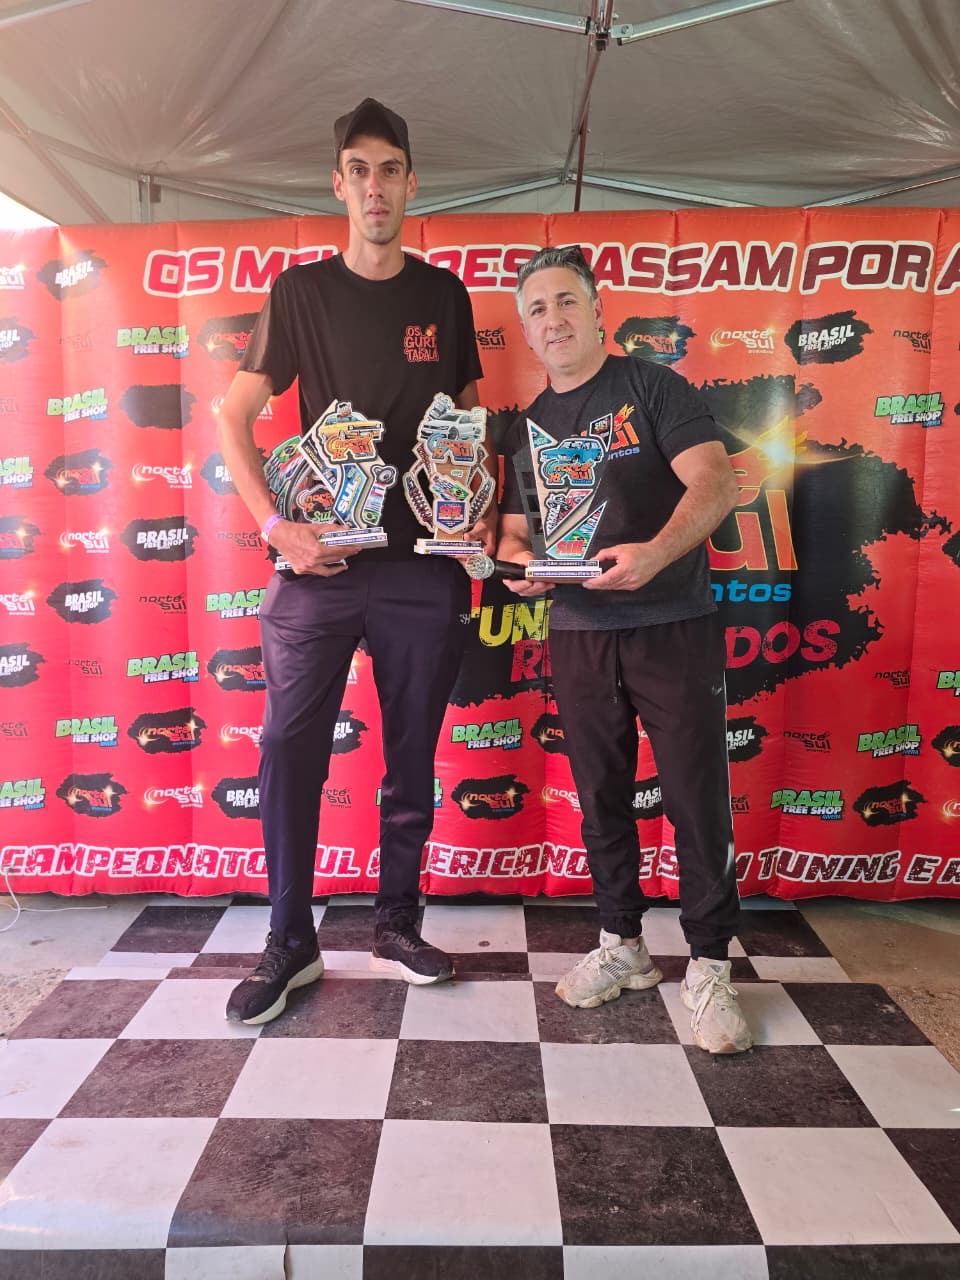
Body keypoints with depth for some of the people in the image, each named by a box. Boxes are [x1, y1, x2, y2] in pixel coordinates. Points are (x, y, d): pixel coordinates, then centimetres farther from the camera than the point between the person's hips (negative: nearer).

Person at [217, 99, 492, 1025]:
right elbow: (234, 415, 4)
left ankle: (396, 925, 25)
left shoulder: (443, 295, 11)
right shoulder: (301, 289, 6)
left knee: (412, 753, 8)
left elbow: (471, 415, 17)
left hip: (423, 561, 2)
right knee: (289, 751, -1)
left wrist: (482, 510, 1)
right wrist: (275, 525, -9)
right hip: (319, 561, -1)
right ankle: (290, 942, 17)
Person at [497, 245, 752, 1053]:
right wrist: (520, 563, -9)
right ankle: (622, 945, 28)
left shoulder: (652, 388, 0)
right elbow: (515, 532, 15)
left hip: (675, 626, -4)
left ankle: (709, 968, 15)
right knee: (601, 796, 11)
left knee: (697, 799, -1)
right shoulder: (528, 427, 14)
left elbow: (716, 484, -11)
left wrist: (657, 552, -29)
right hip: (580, 634, 5)